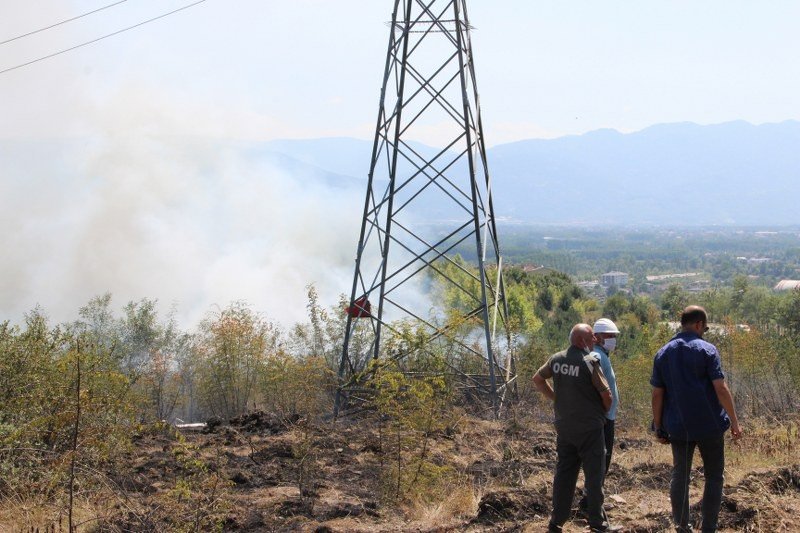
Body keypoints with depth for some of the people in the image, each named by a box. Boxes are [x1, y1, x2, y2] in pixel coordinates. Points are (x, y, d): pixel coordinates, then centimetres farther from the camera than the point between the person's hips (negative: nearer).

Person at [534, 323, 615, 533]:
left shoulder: (557, 359, 1)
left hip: (564, 427, 6)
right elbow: (606, 394, -15)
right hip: (589, 427, -6)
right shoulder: (589, 362, -17)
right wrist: (603, 412, 4)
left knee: (563, 474, 12)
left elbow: (538, 379, 13)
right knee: (594, 475, 4)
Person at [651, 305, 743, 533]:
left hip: (678, 427, 4)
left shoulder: (663, 354, 4)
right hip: (709, 426, -3)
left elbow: (657, 394, 4)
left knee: (680, 475, 14)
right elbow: (721, 389, -14)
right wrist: (734, 422, -8)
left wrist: (659, 428, 10)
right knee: (713, 477, 9)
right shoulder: (707, 350, -9)